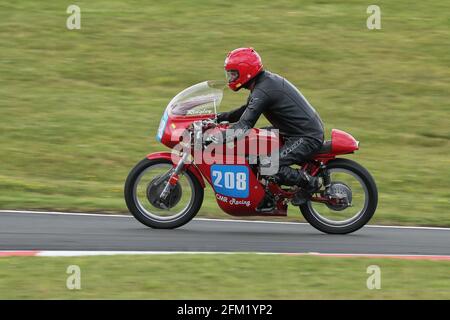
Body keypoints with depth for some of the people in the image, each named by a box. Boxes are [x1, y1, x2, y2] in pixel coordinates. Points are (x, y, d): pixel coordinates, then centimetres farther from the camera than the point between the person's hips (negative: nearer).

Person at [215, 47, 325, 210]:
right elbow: (247, 111, 25)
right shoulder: (267, 80, 11)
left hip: (306, 137, -11)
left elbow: (244, 125, -28)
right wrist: (218, 117, 16)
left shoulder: (262, 91, -20)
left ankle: (309, 182, -4)